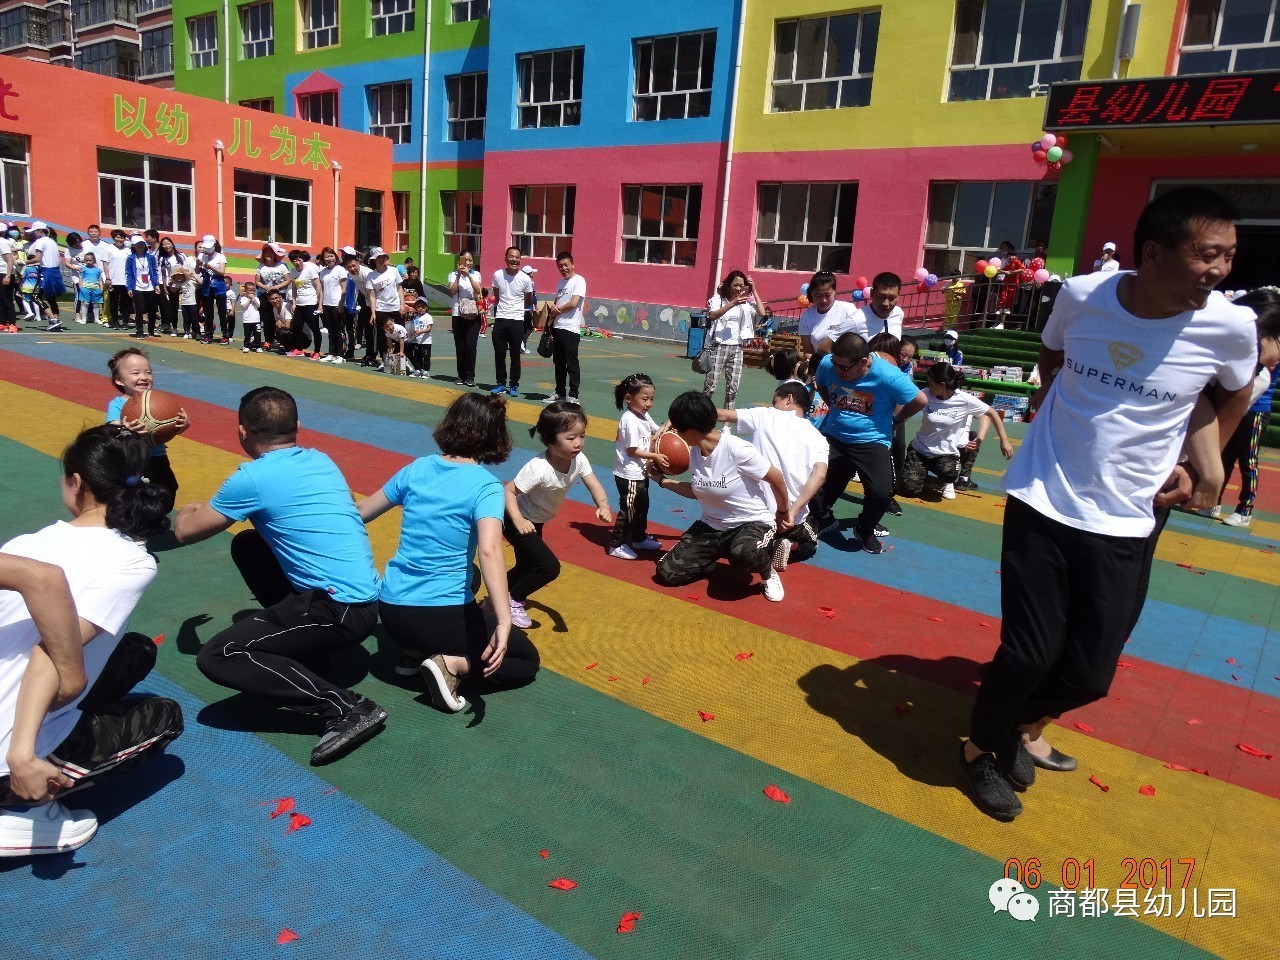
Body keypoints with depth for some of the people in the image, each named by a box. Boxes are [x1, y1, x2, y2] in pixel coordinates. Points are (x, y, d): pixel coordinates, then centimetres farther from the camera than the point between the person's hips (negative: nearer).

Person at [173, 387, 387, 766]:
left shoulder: (253, 478, -11)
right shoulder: (320, 460, 12)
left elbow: (185, 531, 3)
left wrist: (189, 510, 26)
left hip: (340, 610, -9)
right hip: (360, 597, 9)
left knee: (216, 658, -9)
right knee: (246, 546, 21)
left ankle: (349, 709, -12)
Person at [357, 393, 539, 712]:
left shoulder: (417, 468, 2)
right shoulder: (486, 486, -13)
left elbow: (360, 512, 15)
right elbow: (489, 551, -29)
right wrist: (503, 622, -36)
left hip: (391, 612, 6)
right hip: (443, 616, -6)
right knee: (527, 661, 15)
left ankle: (417, 652, 16)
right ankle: (453, 664, -10)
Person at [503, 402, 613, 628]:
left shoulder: (578, 460, -17)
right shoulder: (538, 468, -36)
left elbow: (594, 486, -19)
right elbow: (508, 491, -31)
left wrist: (603, 505, -39)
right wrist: (518, 520, -44)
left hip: (537, 521, 8)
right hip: (518, 521, -8)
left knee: (527, 566, 23)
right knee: (549, 567, -16)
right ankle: (512, 601, 7)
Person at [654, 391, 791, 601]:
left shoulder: (736, 449, -25)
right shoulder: (694, 451, -2)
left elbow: (777, 478, -14)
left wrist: (783, 513, 0)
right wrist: (662, 480, 12)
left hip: (753, 522, -6)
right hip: (711, 525, 7)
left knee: (743, 553, -43)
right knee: (667, 573, -6)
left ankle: (768, 573, -7)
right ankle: (718, 554, 19)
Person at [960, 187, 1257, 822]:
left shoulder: (1230, 326, -11)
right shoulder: (1081, 296, -10)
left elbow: (1236, 394, 13)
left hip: (1124, 524, 1)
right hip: (1043, 504, -1)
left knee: (1089, 673, 4)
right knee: (1029, 653, -3)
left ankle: (1022, 727, 37)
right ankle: (981, 747, 27)